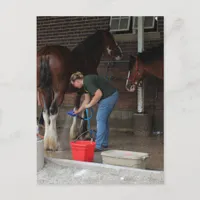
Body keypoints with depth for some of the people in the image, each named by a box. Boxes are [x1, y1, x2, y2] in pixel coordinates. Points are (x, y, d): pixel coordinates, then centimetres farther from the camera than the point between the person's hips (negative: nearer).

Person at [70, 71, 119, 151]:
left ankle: (99, 146, -5)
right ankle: (104, 143, 27)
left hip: (109, 96, -10)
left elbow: (99, 94, -28)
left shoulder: (87, 82, -20)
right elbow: (87, 100, 19)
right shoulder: (84, 85, 11)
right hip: (110, 96, 10)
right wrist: (78, 111, 24)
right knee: (104, 119, 17)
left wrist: (90, 105, -17)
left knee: (100, 119, -8)